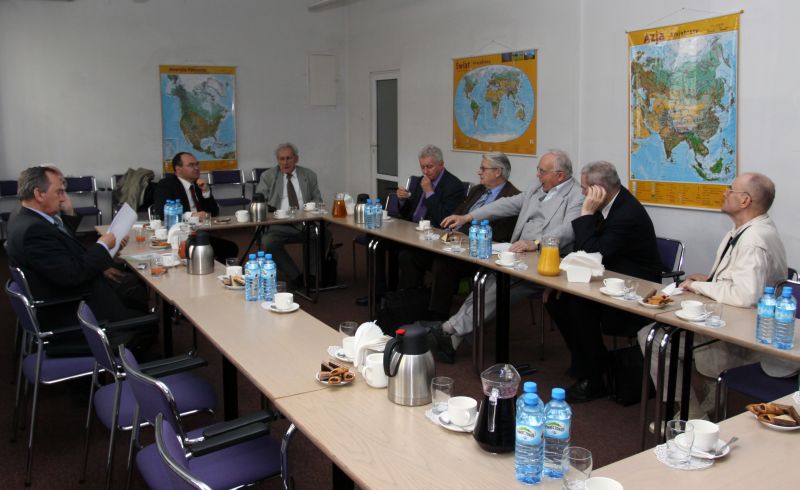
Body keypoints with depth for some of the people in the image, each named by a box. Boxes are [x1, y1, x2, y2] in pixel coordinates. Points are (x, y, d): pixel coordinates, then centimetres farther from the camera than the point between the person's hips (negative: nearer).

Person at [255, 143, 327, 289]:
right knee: (268, 241, -32)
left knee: (325, 235, -29)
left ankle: (313, 275, -8)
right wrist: (268, 209, -14)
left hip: (306, 223, 1)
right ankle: (295, 277, -16)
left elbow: (317, 199, 18)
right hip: (280, 225, -1)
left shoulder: (309, 175, 16)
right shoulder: (268, 176, 12)